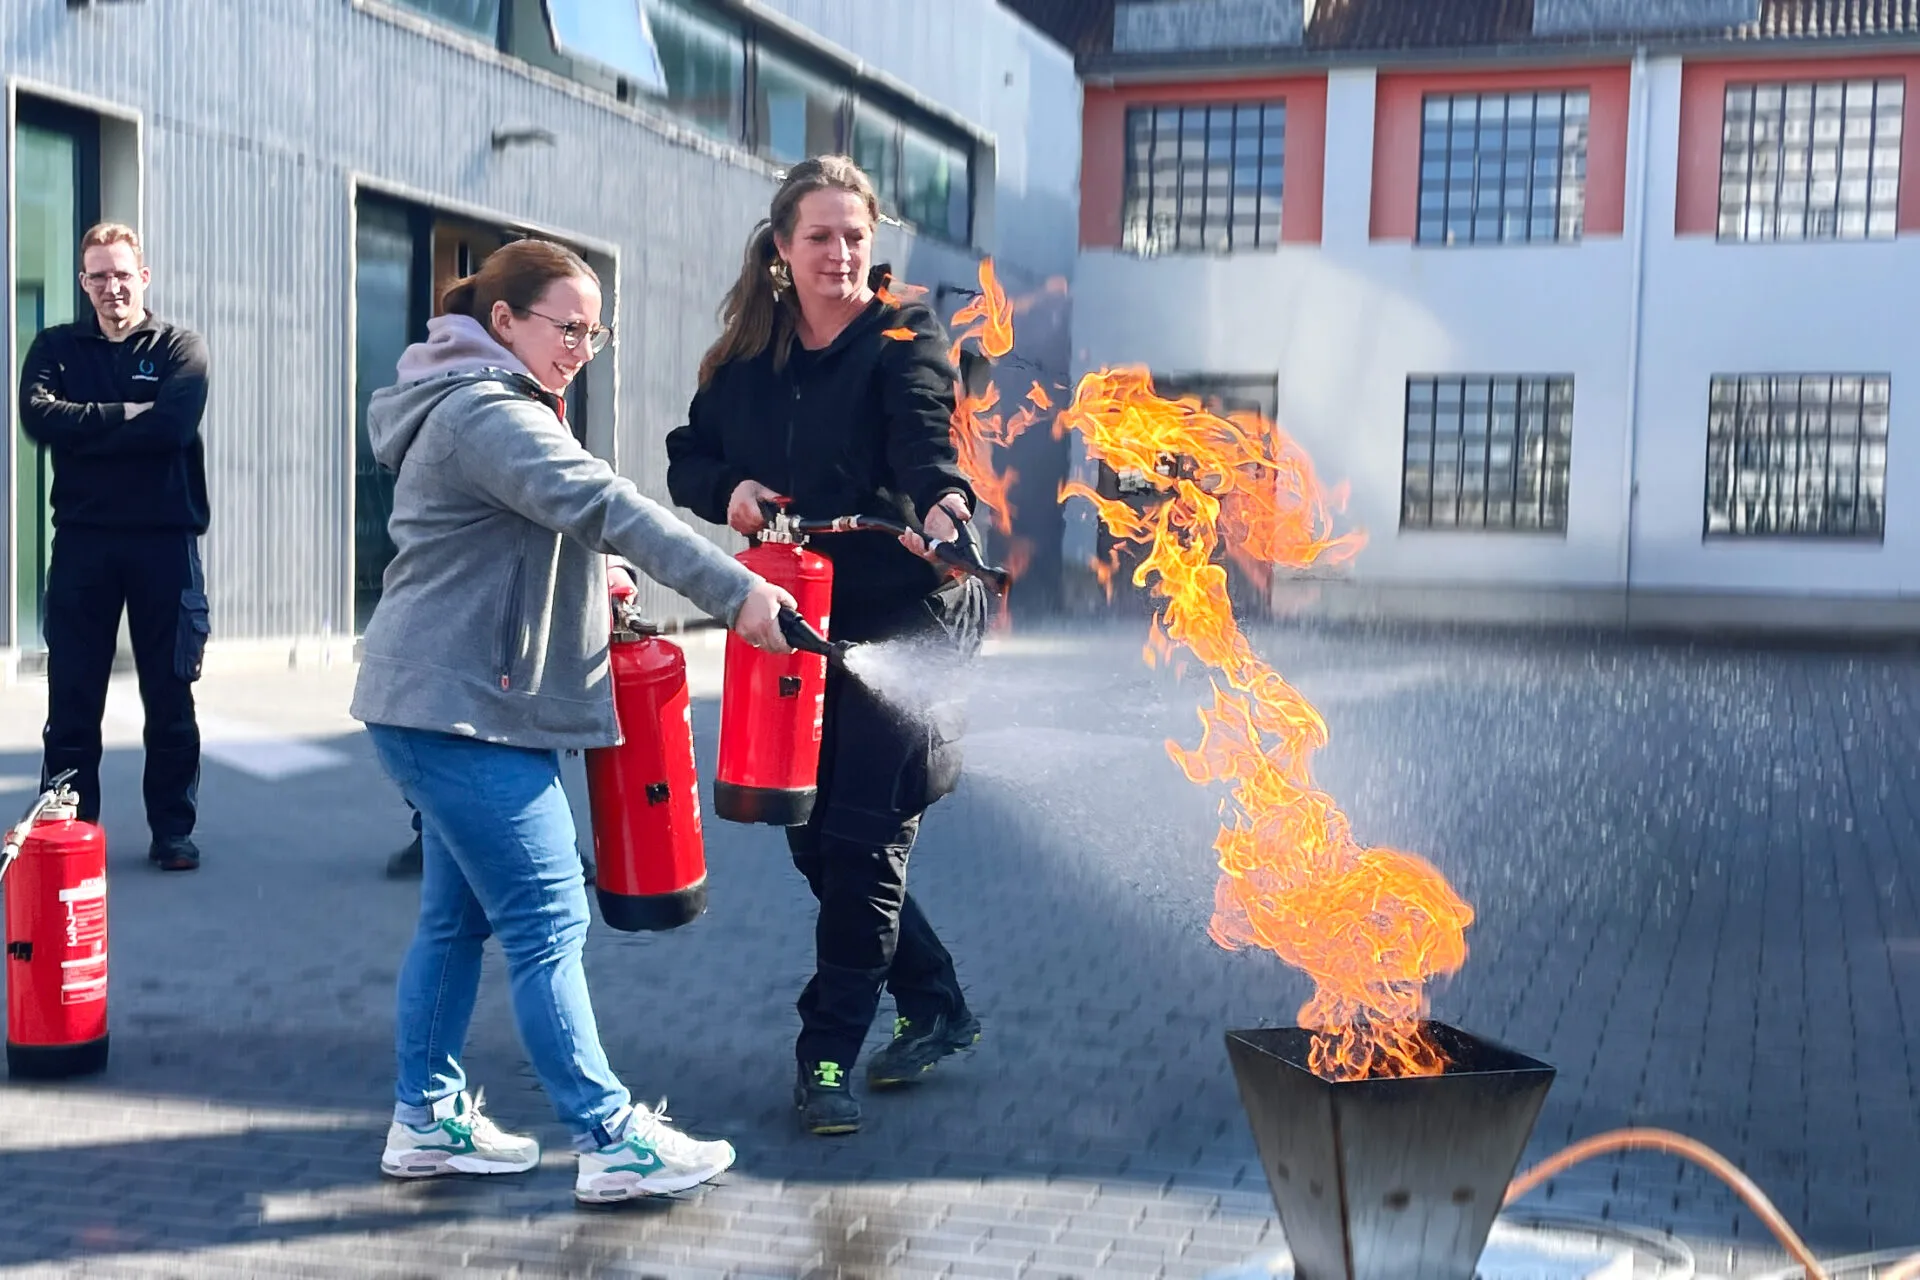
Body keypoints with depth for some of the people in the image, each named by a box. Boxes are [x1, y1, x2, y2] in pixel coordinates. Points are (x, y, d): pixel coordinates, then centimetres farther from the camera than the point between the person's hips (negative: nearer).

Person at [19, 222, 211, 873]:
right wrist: (129, 417, -13)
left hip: (165, 540, -1)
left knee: (170, 697, 5)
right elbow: (39, 416, -9)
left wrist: (86, 428, -10)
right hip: (82, 539, 1)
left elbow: (173, 426, -14)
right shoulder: (56, 347, 9)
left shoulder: (180, 348, 4)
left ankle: (173, 830, 13)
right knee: (71, 697, 4)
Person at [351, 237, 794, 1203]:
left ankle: (426, 1119, 22)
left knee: (458, 915, 14)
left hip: (443, 702, 11)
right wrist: (735, 590, -36)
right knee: (548, 924, -9)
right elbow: (602, 504, -30)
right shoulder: (485, 413, -16)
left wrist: (590, 587, 10)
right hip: (460, 709, -11)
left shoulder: (483, 409, 19)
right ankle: (612, 1143, -5)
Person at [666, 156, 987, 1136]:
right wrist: (729, 489, -11)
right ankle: (937, 1008, 29)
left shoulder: (904, 340, -9)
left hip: (903, 620, -6)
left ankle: (828, 1054, 8)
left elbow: (925, 433, -27)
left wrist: (940, 503, -49)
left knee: (862, 838, -7)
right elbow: (686, 461, 12)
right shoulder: (744, 356, 7)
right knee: (813, 837, 10)